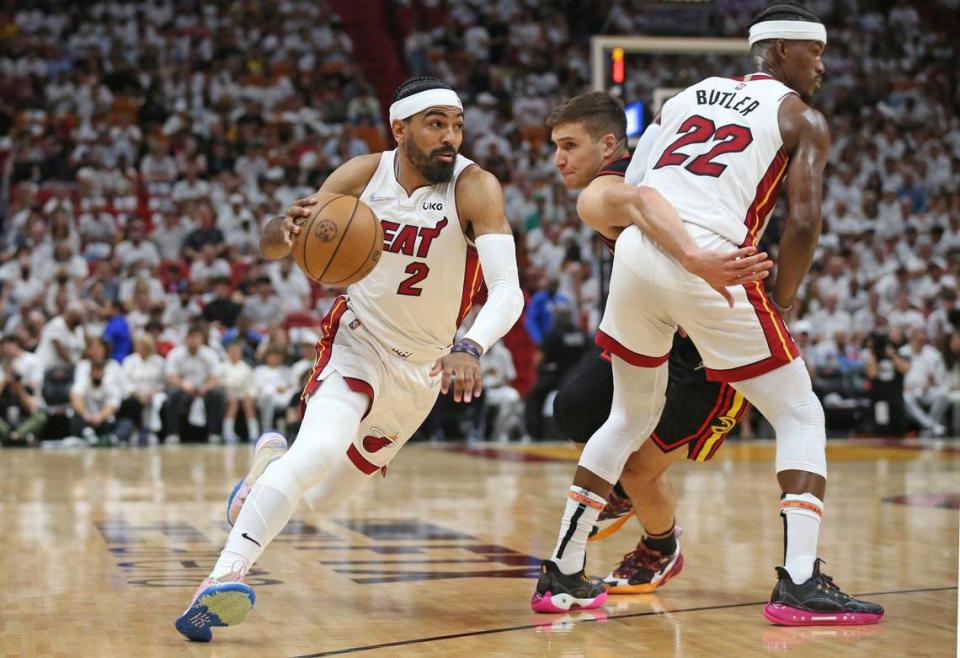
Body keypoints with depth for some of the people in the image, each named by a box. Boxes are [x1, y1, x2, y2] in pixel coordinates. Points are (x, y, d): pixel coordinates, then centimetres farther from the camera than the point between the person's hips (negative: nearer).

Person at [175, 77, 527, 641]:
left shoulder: (475, 188, -21)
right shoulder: (364, 175, -12)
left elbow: (508, 290, -32)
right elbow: (270, 245, -5)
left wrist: (471, 348, -52)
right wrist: (291, 227, -30)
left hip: (423, 368, 1)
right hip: (358, 341, -1)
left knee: (325, 498, 12)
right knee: (321, 450, -32)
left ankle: (272, 460, 46)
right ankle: (226, 574, -33)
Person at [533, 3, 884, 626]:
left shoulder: (690, 95, 26)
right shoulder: (803, 119, 10)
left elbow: (629, 192, 18)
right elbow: (804, 222, -3)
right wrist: (780, 304, 8)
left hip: (637, 253, 6)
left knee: (632, 417, 25)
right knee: (800, 416, 9)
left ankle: (562, 575, 25)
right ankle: (800, 583, -4)